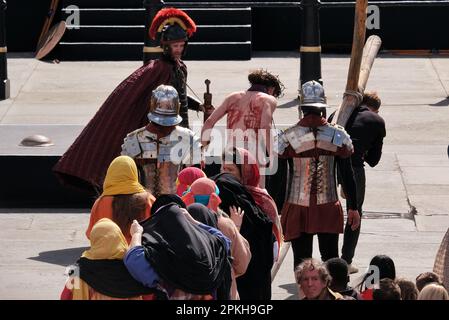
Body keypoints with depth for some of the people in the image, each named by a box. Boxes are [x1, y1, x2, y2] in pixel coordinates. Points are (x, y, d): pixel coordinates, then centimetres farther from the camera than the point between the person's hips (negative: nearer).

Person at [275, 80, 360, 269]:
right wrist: (353, 208, 10)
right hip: (328, 209, 1)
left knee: (301, 260, 7)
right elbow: (348, 175, 1)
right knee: (330, 260, 11)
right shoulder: (338, 136, -3)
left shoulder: (287, 138, -6)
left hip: (298, 210, -1)